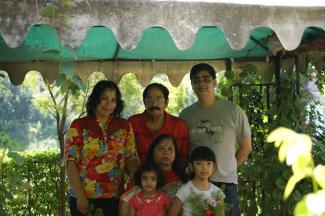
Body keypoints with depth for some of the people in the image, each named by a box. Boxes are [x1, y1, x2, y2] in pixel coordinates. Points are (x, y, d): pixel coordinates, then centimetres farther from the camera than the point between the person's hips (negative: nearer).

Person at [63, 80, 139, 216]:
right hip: (84, 198, -2)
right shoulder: (79, 126, -1)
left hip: (114, 199, 2)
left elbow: (131, 159, 3)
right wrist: (80, 196, -12)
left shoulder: (124, 127, 6)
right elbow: (71, 164, -5)